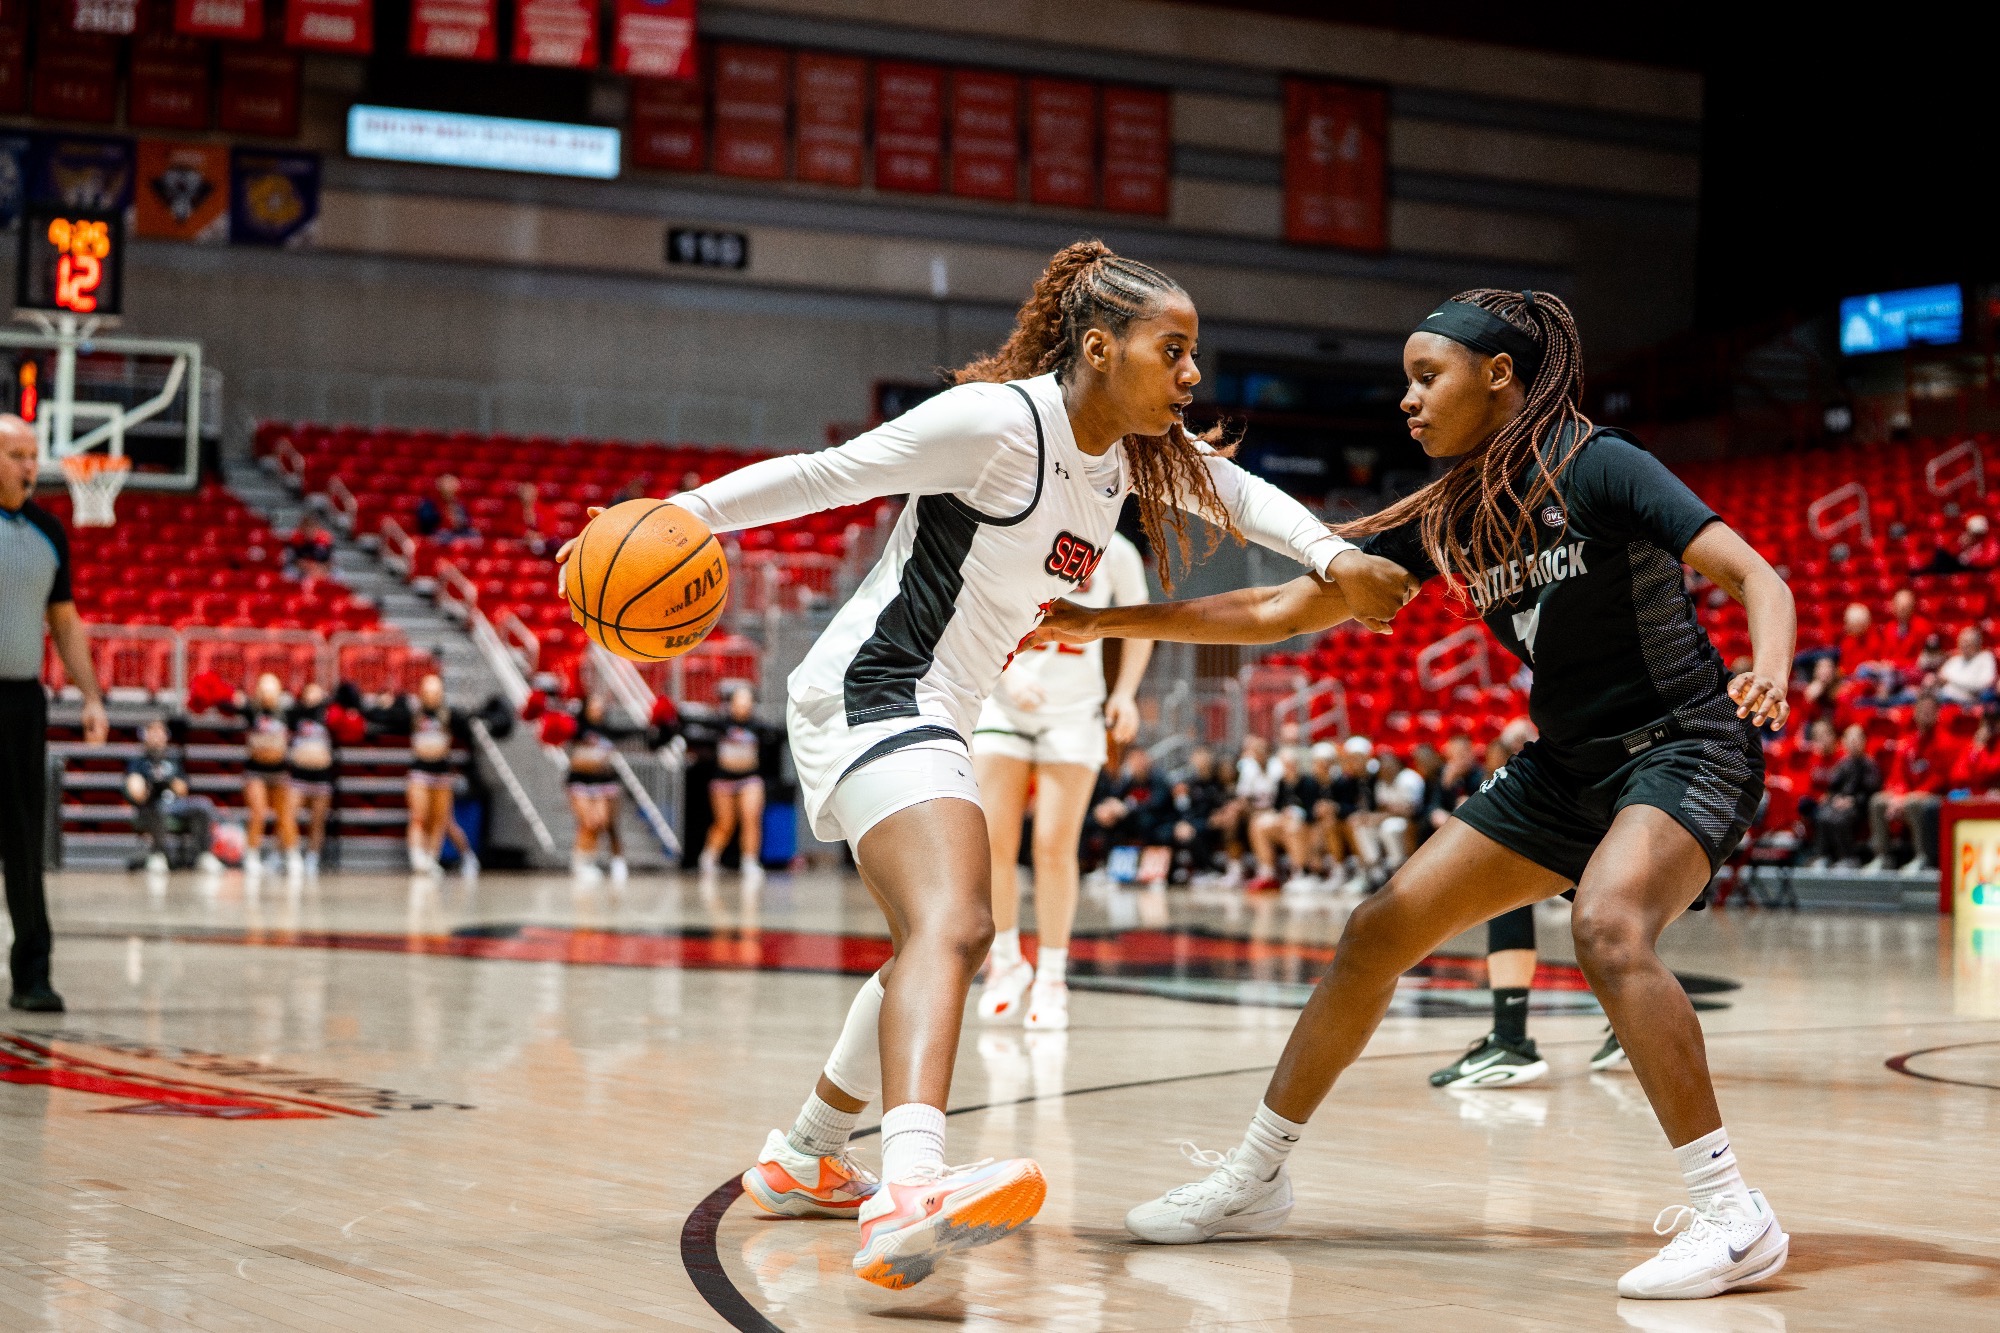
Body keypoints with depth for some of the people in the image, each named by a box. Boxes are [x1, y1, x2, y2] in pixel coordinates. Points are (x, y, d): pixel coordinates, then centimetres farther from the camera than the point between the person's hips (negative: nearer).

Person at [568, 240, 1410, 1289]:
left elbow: (1239, 493, 19)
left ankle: (803, 1159, 43)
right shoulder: (1000, 422, -16)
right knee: (951, 928, -32)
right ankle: (911, 1191, -53)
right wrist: (677, 514, -22)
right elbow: (824, 475, -15)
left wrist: (1333, 556, 1)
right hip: (874, 690, -11)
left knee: (936, 943, 26)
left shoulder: (1138, 448, 8)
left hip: (929, 718, 11)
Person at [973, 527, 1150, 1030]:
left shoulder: (1113, 551, -4)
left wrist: (1125, 693, -1)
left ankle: (1052, 975, 5)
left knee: (1055, 845, -7)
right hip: (1005, 704, 0)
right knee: (994, 841, -4)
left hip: (1075, 710, 0)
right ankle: (1006, 960, 15)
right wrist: (1008, 671, -22)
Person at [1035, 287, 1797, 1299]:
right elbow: (1283, 610, 9)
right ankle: (1252, 1179, 18)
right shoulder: (1448, 517, 5)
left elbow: (1755, 576, -20)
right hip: (1567, 765, 8)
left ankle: (1733, 1216, -28)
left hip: (1685, 748, -8)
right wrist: (1104, 622, 6)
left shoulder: (1596, 467, -15)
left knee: (1606, 925, -35)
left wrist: (1769, 675, -42)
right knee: (1378, 934, 4)